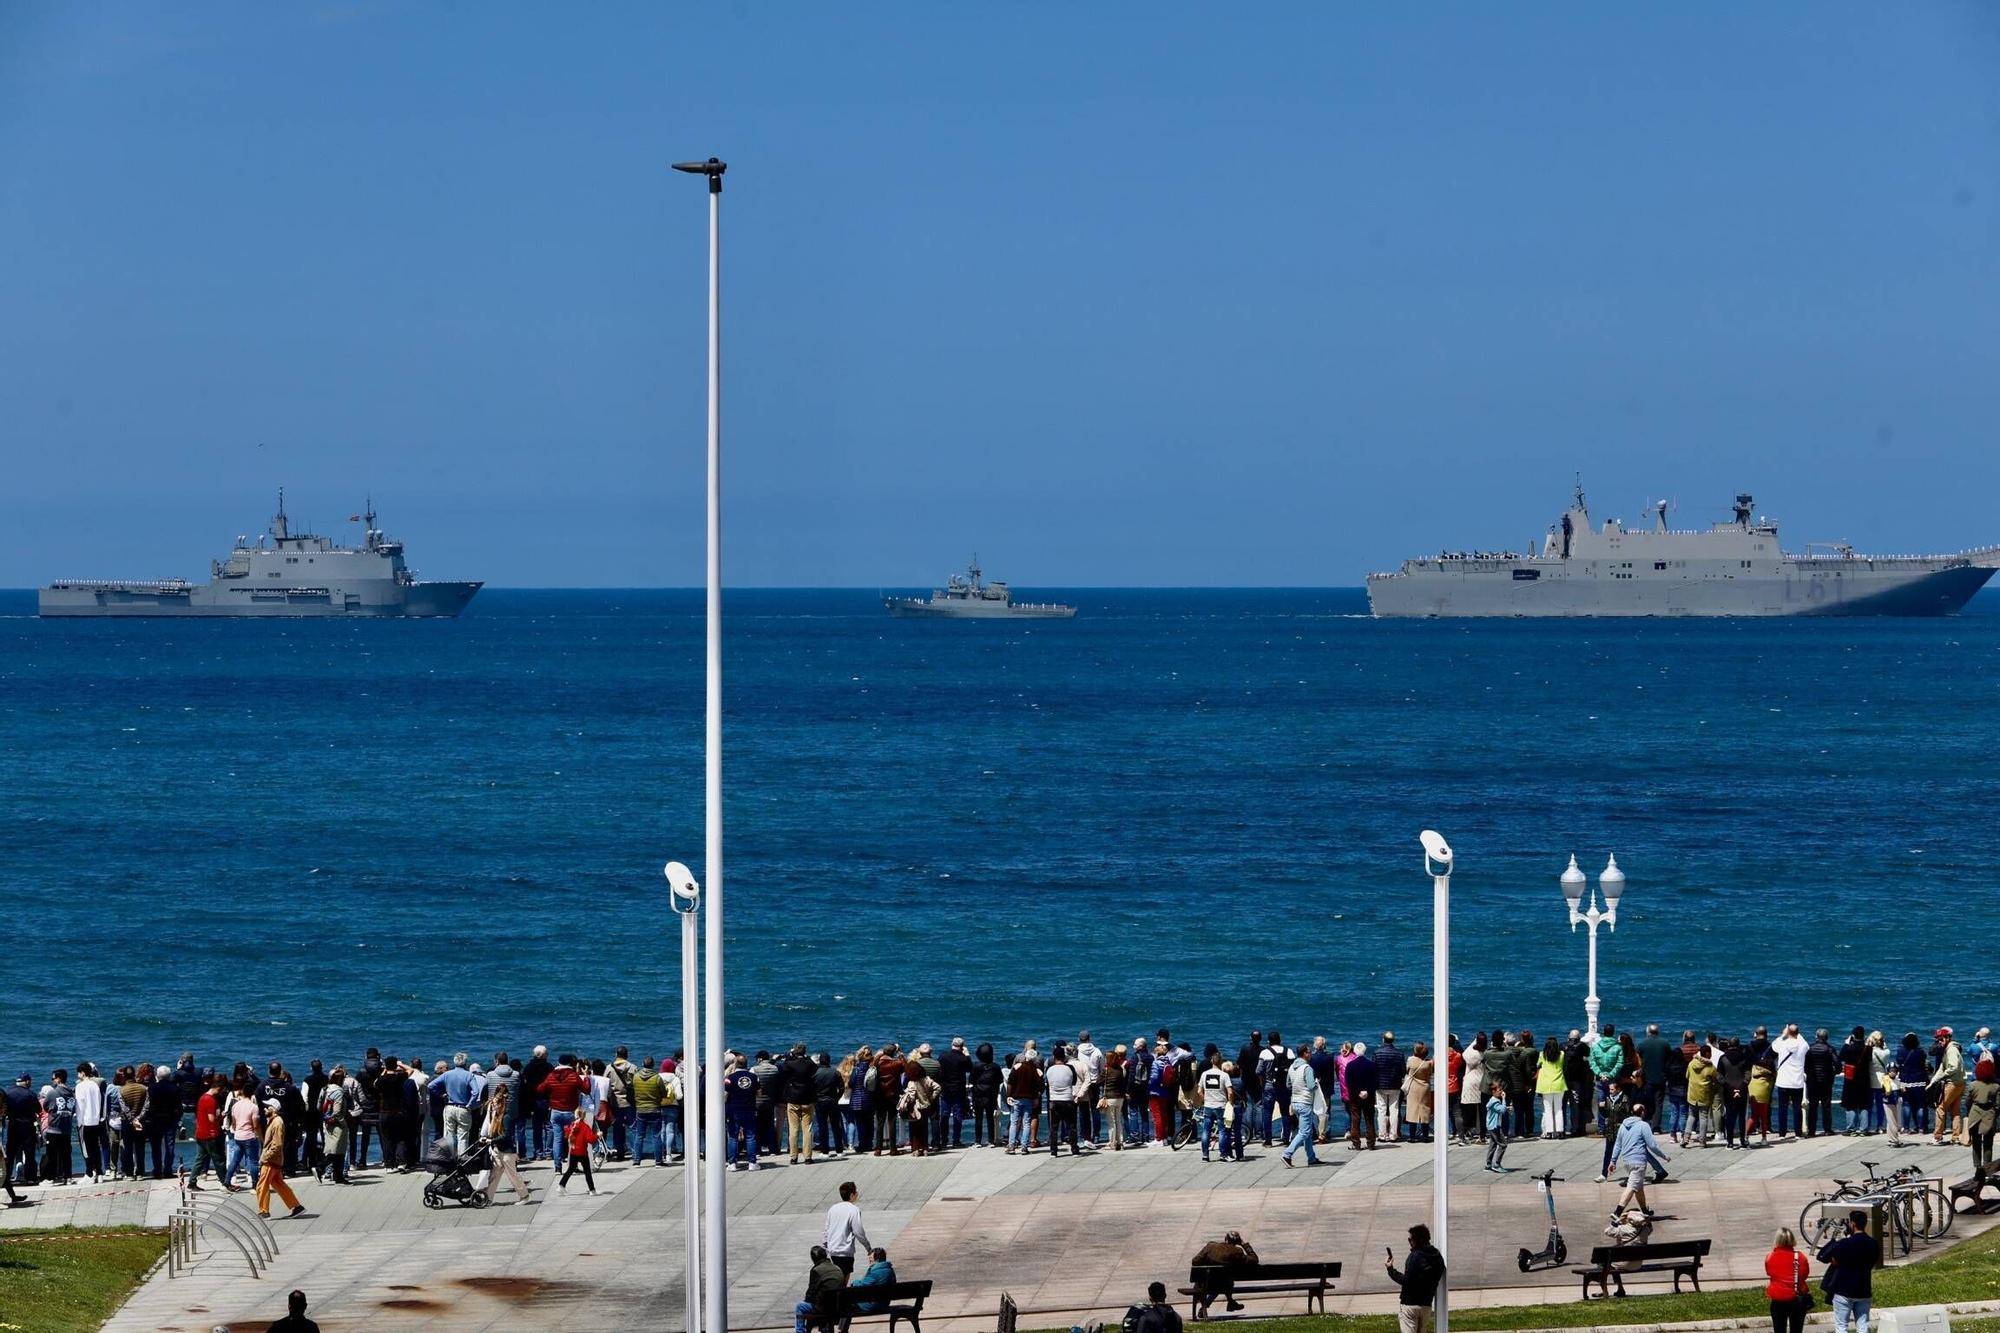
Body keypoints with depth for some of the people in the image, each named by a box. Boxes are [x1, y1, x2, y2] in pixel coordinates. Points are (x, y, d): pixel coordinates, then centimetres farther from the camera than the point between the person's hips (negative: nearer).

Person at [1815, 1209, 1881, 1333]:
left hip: (1844, 1291, -5)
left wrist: (1836, 1240, 1)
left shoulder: (1844, 1244, -17)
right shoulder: (1873, 1244, 0)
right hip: (1864, 1291, 5)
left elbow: (1823, 1256, -11)